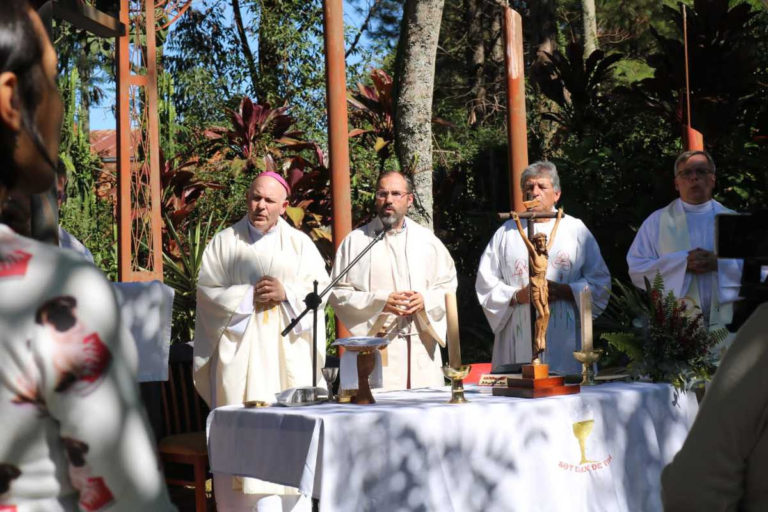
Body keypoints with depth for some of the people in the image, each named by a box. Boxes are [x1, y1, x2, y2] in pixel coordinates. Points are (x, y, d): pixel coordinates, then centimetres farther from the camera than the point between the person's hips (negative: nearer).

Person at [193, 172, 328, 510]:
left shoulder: (300, 244, 12)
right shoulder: (224, 242, 9)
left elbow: (320, 288, 6)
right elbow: (206, 291, 2)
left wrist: (286, 293, -10)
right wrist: (248, 297, -9)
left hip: (288, 353, 1)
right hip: (241, 353, -1)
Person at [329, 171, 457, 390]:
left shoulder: (427, 240, 14)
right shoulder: (355, 241, 6)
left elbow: (448, 285, 14)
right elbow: (337, 292, 1)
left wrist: (425, 300, -6)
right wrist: (379, 301, -11)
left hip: (421, 345, 3)